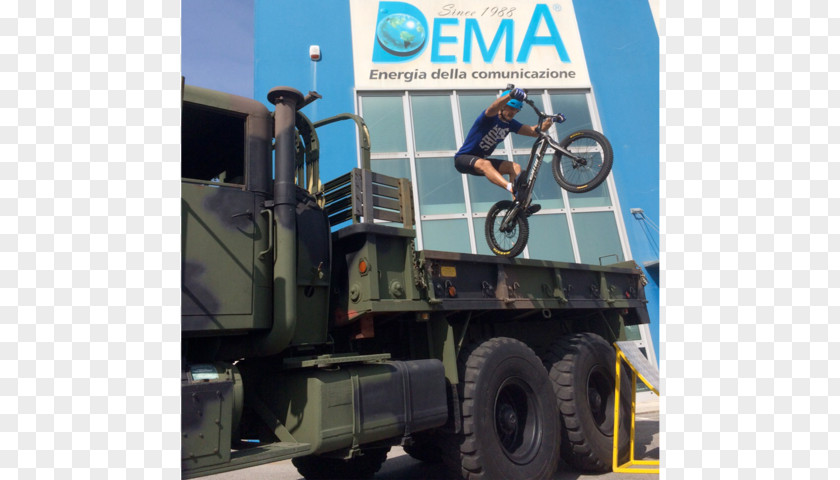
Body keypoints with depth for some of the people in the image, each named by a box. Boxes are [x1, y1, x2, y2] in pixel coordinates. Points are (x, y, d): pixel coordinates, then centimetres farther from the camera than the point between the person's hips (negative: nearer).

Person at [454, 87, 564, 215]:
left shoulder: (510, 124, 5)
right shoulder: (490, 118, -15)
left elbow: (534, 131, 1)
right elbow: (493, 108, -41)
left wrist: (551, 121, -14)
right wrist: (511, 95, -58)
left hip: (482, 160, 7)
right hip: (463, 159, -7)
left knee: (515, 167, -9)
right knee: (484, 164, -40)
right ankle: (512, 188, -59)